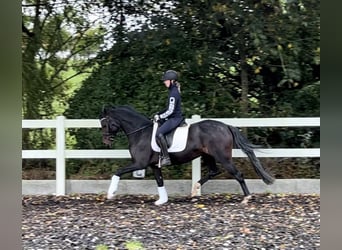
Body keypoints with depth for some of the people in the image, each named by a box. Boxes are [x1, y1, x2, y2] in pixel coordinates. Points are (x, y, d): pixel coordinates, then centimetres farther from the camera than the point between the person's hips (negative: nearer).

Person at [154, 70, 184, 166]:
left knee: (159, 133, -26)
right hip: (173, 118, 11)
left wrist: (159, 117, -10)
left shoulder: (173, 93, -17)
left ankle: (166, 158, -26)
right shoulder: (174, 91, 14)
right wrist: (158, 114, 13)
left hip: (175, 119, -11)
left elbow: (170, 111, -20)